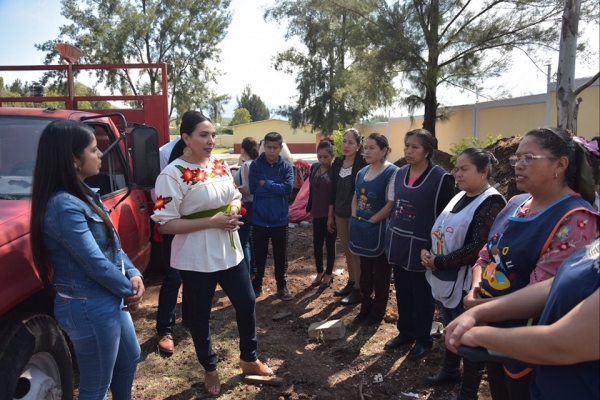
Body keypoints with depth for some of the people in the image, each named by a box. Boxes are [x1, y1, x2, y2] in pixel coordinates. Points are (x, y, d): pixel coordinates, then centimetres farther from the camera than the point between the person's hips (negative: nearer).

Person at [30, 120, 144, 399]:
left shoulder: (82, 194, 6)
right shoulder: (64, 205, -25)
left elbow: (113, 245, 10)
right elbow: (95, 263, -25)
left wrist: (133, 275, -4)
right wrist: (128, 290, -10)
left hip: (109, 299, 10)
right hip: (89, 306, -10)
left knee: (129, 359, 28)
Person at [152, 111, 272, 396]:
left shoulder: (219, 164, 3)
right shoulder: (173, 175, -17)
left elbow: (235, 195, 15)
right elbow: (165, 224, -19)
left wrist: (234, 210, -9)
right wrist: (211, 221, -24)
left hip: (230, 251, 6)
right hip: (196, 260, -6)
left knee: (247, 304, 16)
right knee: (200, 316, 12)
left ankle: (249, 359, 41)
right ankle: (210, 369, 38)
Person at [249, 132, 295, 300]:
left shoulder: (286, 167, -2)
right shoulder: (255, 165, -4)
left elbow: (288, 188, -17)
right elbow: (253, 188, -14)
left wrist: (266, 183, -15)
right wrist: (276, 188, -13)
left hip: (279, 219, 0)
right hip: (259, 219, 0)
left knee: (281, 255, 12)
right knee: (259, 255, 13)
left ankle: (282, 285, 28)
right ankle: (256, 284, 31)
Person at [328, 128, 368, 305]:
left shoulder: (362, 164, -13)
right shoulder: (337, 163, 5)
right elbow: (333, 190, 10)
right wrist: (330, 215, 11)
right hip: (340, 214, 6)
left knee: (356, 252, 3)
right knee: (347, 251, 16)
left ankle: (358, 290, 14)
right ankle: (350, 283, 31)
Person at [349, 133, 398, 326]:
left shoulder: (391, 172, -15)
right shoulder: (362, 172, 8)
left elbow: (391, 204, -20)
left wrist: (371, 221, -14)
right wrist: (356, 219, 4)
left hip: (379, 230, -7)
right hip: (362, 229, 7)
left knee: (380, 273, 8)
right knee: (365, 271, 17)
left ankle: (377, 312, 22)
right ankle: (365, 308, 30)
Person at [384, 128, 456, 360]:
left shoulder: (441, 178, -13)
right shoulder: (399, 174, 6)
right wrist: (390, 237, 13)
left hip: (422, 247, -5)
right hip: (398, 244, 6)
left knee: (422, 296, 10)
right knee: (402, 293, 16)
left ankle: (423, 339, 28)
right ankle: (405, 332, 35)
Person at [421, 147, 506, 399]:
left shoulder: (491, 203, -17)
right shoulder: (459, 197, 10)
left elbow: (478, 248, -24)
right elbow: (439, 229, 15)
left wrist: (438, 262, -18)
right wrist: (427, 251, -4)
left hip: (467, 283, -8)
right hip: (446, 279, 8)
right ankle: (450, 371, 43)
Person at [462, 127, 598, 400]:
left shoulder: (575, 221, -20)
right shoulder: (515, 204, 5)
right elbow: (486, 256, 9)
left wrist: (480, 307, -17)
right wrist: (475, 290, -10)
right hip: (491, 329, 7)